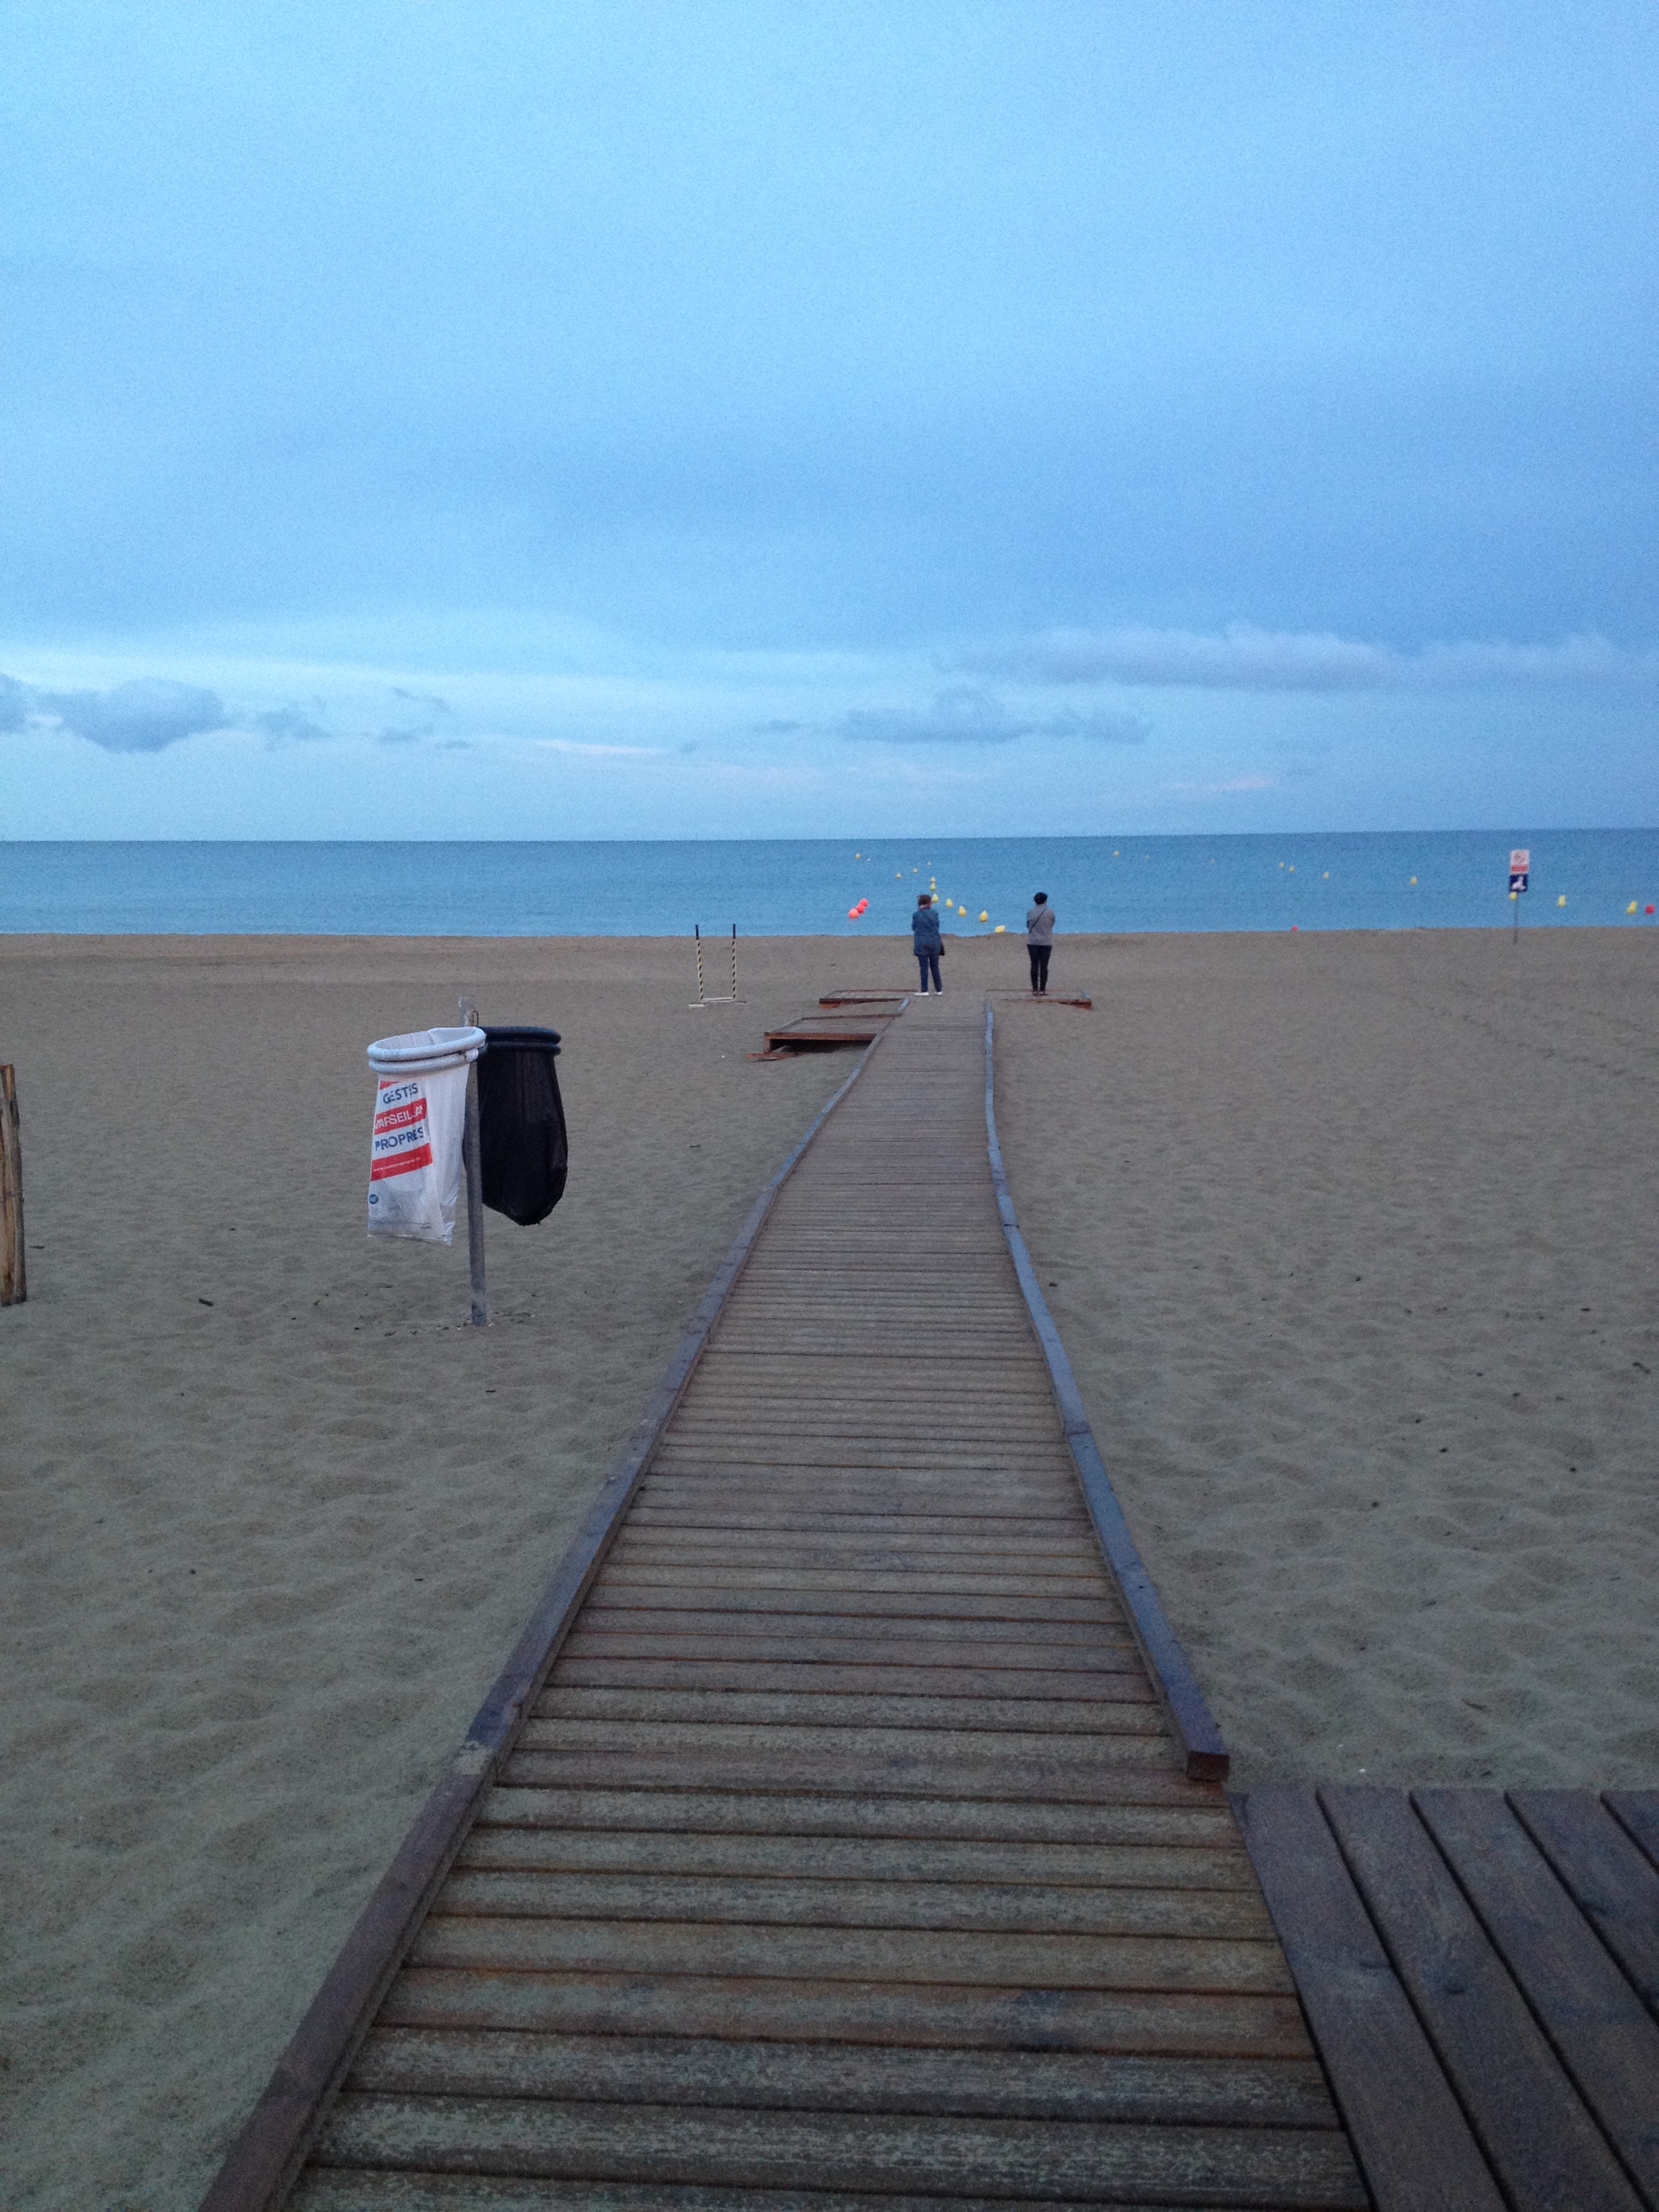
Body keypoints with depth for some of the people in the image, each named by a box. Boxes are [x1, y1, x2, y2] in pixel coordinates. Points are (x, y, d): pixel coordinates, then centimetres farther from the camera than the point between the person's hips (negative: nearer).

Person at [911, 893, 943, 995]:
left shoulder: (916, 915, -4)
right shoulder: (934, 913, 1)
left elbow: (914, 929, 3)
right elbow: (937, 926, 10)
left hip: (921, 944, -2)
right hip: (934, 943, 2)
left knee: (924, 967, 1)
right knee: (935, 967, 9)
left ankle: (925, 991, 0)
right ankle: (939, 990, 12)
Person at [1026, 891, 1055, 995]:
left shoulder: (1030, 912, -3)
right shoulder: (1050, 912, -6)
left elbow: (1028, 925, 5)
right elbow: (1052, 924, 6)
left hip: (1032, 942, 1)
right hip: (1046, 943, -1)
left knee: (1034, 966, 6)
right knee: (1044, 966, 3)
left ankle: (1035, 990, 5)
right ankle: (1043, 990, 2)